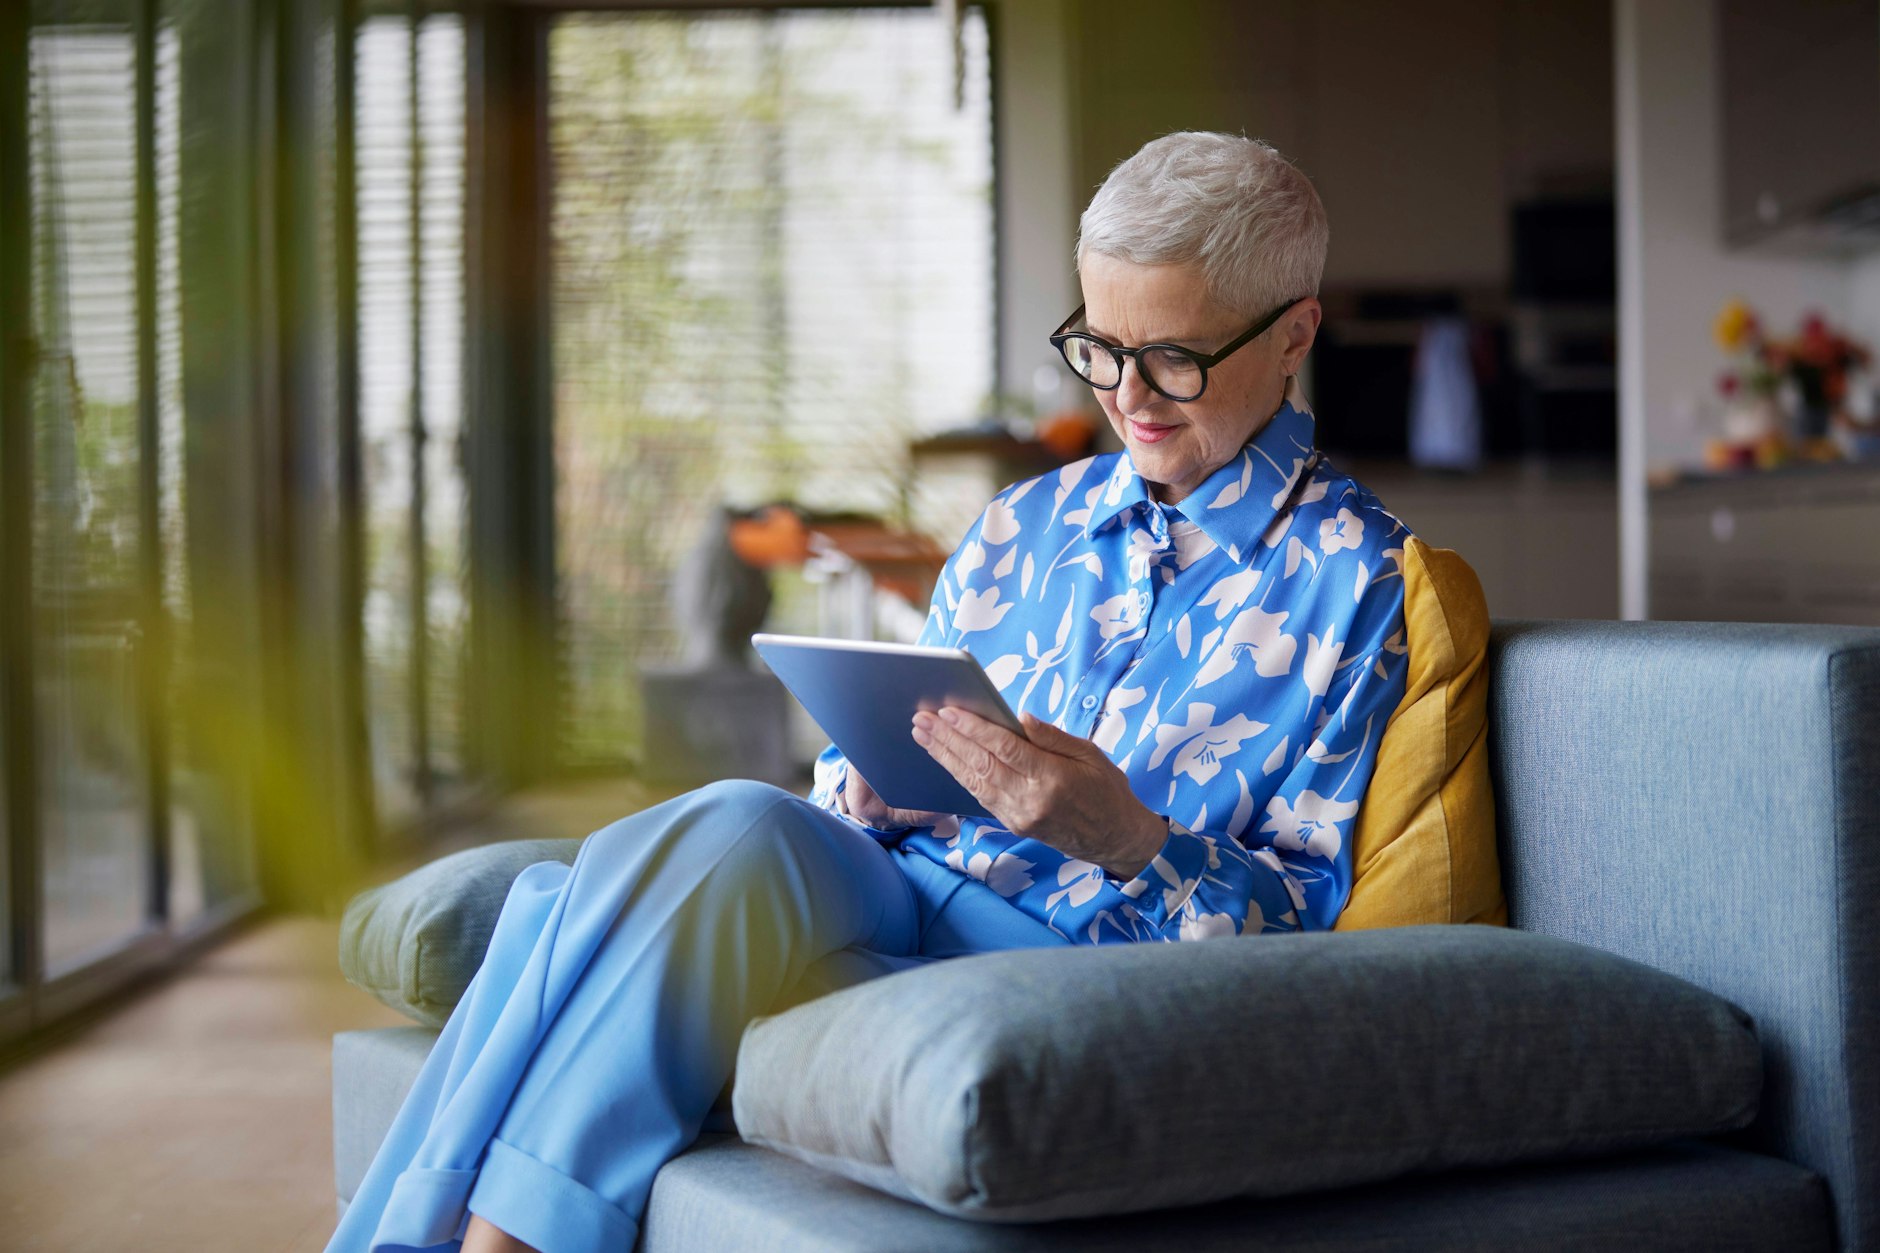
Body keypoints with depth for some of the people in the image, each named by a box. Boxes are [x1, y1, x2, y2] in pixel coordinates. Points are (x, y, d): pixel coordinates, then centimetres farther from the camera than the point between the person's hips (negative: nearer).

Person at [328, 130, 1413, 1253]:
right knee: (565, 899, -24)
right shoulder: (1031, 522, 22)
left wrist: (1124, 836, -20)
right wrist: (870, 787, -2)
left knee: (738, 830, -31)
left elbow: (1316, 917, -3)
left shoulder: (1358, 579, 4)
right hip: (889, 892, 6)